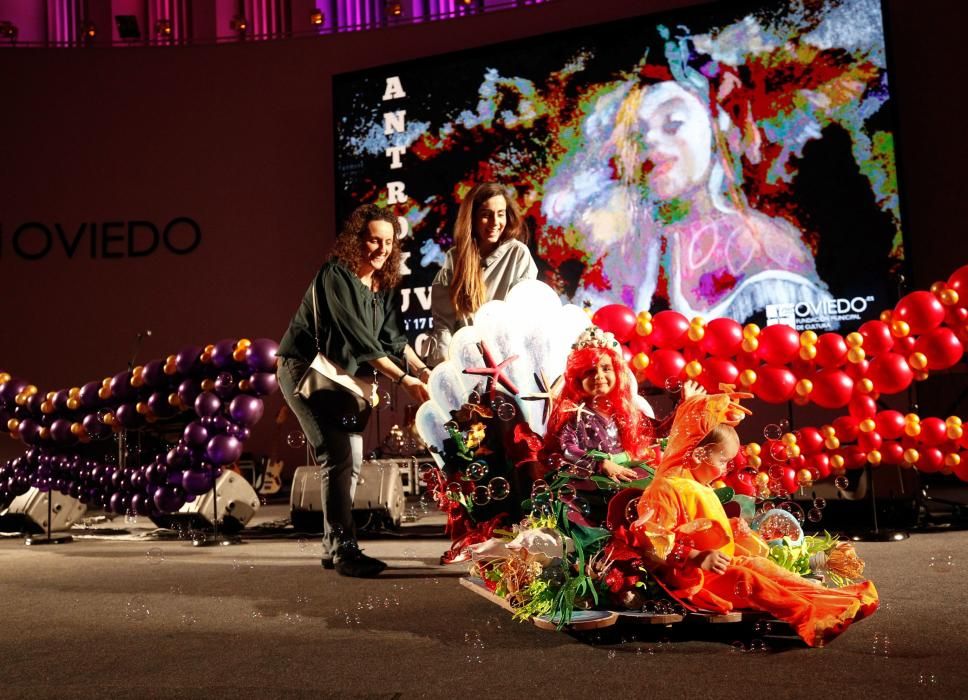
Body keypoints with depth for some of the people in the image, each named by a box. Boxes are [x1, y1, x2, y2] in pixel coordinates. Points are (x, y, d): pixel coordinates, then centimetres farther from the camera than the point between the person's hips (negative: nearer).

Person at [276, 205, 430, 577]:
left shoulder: (384, 285, 4)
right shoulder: (334, 276, -20)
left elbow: (393, 338, -3)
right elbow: (358, 337, -28)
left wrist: (421, 369, -20)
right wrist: (403, 379, -33)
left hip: (344, 375, 8)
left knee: (352, 458, 8)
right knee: (337, 457, -16)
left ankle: (333, 546, 19)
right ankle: (343, 548, -9)